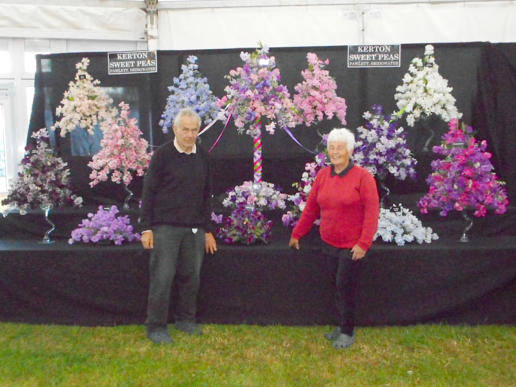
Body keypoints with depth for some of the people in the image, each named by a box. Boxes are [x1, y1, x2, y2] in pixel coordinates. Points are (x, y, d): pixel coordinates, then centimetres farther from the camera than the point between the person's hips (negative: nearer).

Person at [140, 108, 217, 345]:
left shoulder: (202, 157, 11)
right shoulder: (162, 155, -3)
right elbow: (148, 192, -3)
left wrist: (208, 230, 15)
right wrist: (147, 228, -8)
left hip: (194, 229, 5)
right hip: (166, 227, -4)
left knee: (191, 275, 9)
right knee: (162, 276, -3)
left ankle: (186, 319, 26)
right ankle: (156, 327, 10)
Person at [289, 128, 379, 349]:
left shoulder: (362, 176, -9)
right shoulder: (322, 175, 6)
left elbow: (372, 212, -12)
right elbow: (311, 208, 12)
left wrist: (364, 243, -17)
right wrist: (297, 234, 14)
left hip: (351, 246, -5)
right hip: (328, 244, 5)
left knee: (345, 287, -2)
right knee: (337, 286, 13)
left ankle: (347, 332, 16)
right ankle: (342, 327, 30)